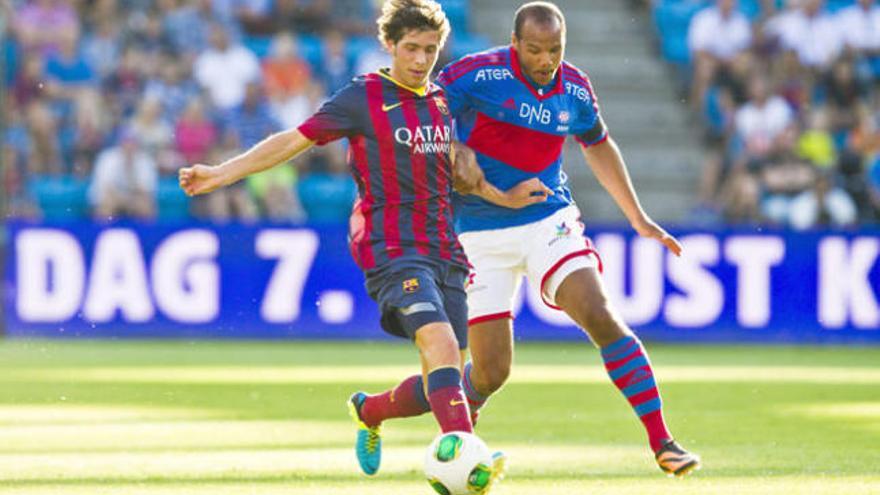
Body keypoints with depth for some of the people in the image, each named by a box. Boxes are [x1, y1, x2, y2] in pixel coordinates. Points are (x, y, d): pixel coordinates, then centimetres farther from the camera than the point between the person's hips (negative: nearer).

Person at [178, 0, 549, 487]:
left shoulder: (441, 101, 15)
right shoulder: (363, 98, -3)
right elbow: (294, 140, 1)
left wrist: (504, 197, 13)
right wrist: (220, 174, -3)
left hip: (443, 248, 7)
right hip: (392, 247, -7)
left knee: (444, 380, 5)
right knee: (441, 345, -28)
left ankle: (369, 412, 34)